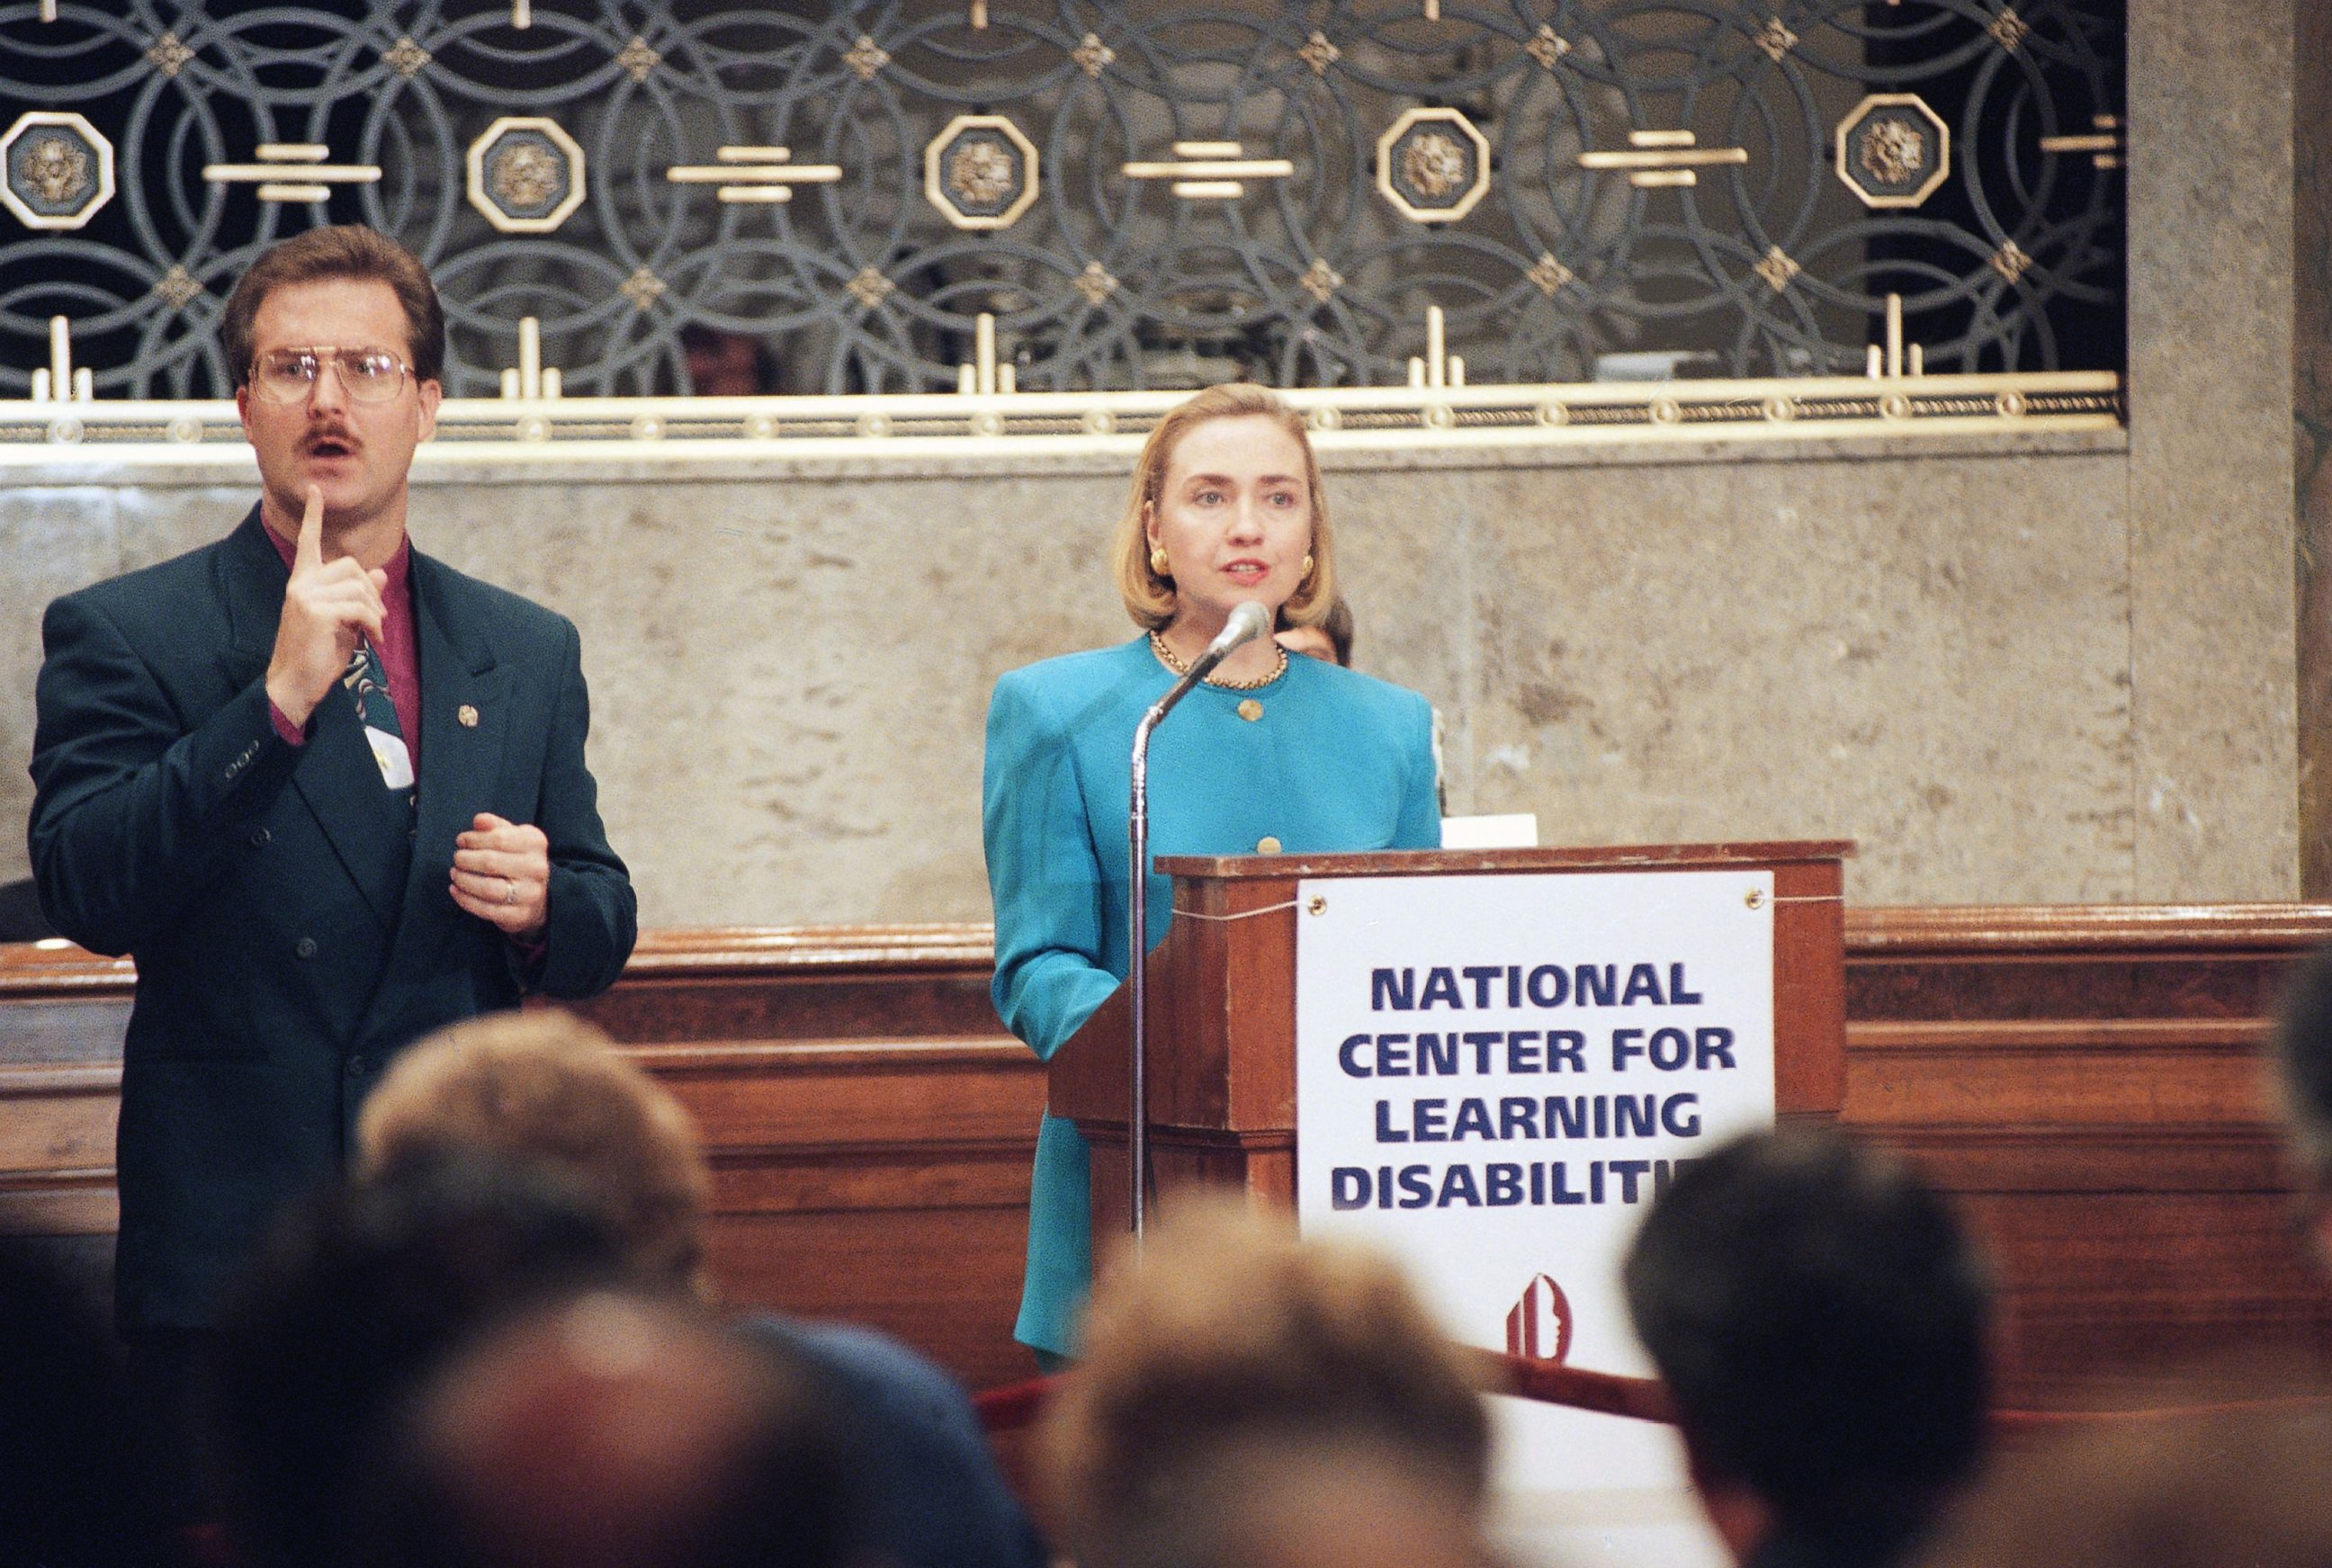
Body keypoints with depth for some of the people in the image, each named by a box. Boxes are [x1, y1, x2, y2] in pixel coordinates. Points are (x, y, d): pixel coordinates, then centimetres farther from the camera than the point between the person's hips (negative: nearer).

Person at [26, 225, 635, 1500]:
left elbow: (601, 930, 17)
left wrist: (543, 906, -7)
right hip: (230, 1260, -3)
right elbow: (86, 894, -13)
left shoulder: (529, 654, 13)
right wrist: (279, 697, -19)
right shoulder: (123, 635, 1)